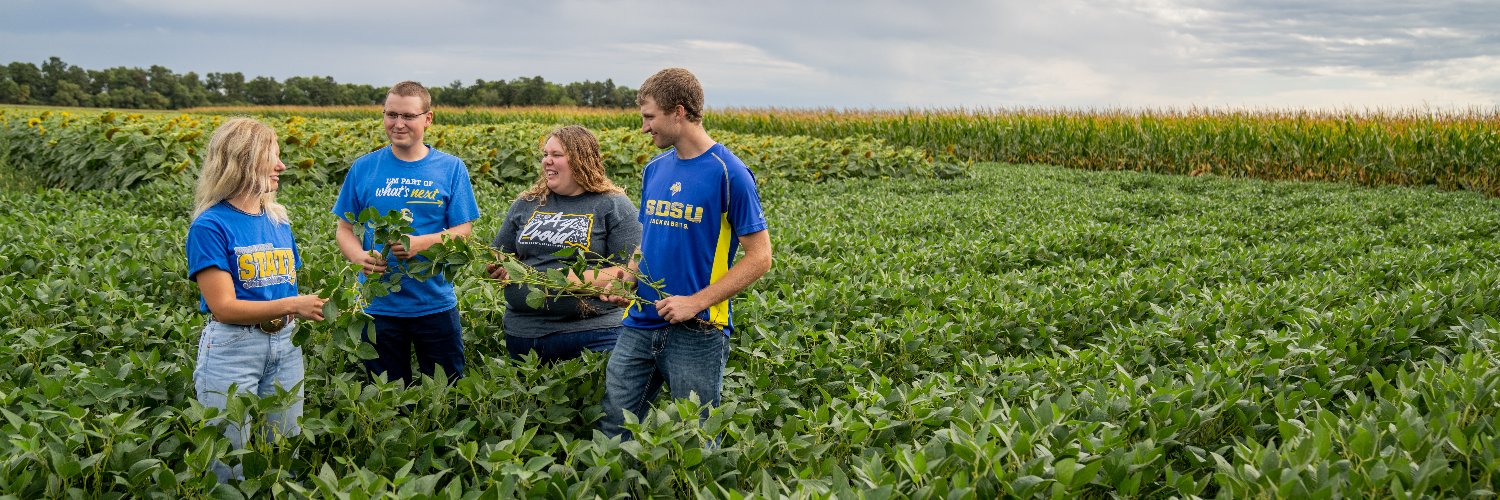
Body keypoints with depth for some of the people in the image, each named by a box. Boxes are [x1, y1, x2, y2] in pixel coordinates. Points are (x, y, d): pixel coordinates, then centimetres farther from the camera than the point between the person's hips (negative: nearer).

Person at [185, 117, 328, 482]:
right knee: (232, 470, 5)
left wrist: (310, 309, -5)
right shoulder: (211, 226, -12)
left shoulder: (279, 221, 8)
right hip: (231, 350, -6)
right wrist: (291, 306, -22)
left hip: (284, 347, 6)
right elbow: (223, 307, -17)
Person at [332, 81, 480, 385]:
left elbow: (463, 231, -4)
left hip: (435, 303, -1)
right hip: (378, 305, 1)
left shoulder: (451, 168, -1)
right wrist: (359, 257, -16)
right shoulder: (364, 168, 2)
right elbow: (344, 229, 6)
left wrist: (421, 243, -23)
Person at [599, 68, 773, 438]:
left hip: (697, 334, -6)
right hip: (640, 324, 6)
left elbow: (760, 257, -11)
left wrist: (697, 302, -17)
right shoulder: (654, 169, 11)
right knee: (612, 429, 6)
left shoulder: (729, 174, -10)